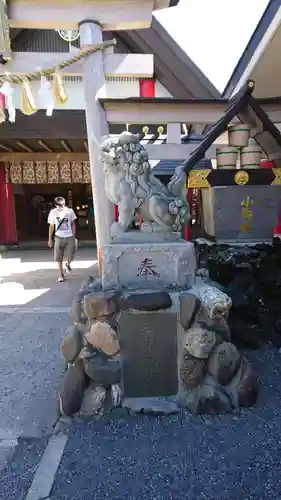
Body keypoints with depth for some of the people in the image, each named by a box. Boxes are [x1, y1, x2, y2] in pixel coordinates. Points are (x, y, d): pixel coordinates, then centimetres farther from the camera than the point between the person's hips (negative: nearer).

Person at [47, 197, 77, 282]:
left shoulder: (70, 211, -2)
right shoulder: (53, 213, -1)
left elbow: (73, 224, 5)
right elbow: (51, 226, 6)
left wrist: (74, 236, 2)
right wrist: (50, 239, 7)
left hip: (69, 237, 0)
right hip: (59, 237, 0)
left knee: (70, 257, 1)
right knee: (59, 258, 3)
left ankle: (68, 264, 37)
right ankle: (61, 275, 17)